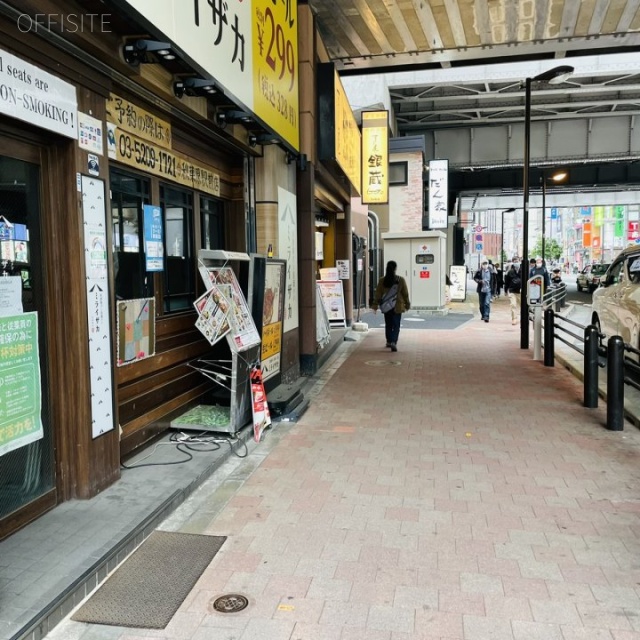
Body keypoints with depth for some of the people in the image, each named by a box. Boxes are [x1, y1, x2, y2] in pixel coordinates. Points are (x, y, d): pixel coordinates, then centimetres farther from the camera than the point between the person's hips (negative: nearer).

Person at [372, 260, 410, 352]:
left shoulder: (382, 280, -4)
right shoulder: (401, 280, -7)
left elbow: (378, 294, -2)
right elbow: (405, 293, -1)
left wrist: (375, 305, 4)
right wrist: (407, 304, 11)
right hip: (397, 306, -2)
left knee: (388, 324, 16)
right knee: (396, 325, 2)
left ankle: (389, 342, 25)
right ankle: (393, 342, -16)